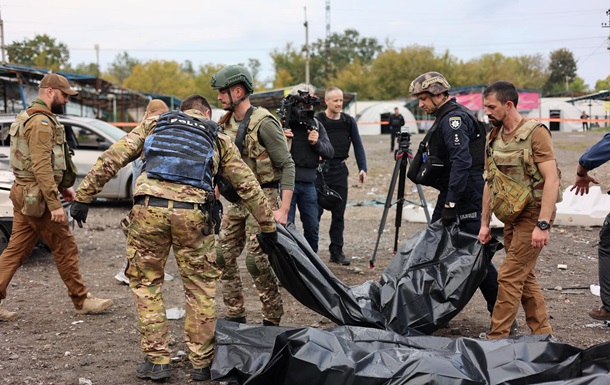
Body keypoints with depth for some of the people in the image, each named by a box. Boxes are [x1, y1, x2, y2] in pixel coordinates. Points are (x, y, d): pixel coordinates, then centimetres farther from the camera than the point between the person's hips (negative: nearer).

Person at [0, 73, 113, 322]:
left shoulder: (28, 117, 18)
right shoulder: (41, 121, -16)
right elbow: (41, 166, -23)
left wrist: (62, 187, 22)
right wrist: (55, 204, -25)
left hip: (23, 193, 10)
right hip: (37, 196, -10)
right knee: (65, 248, 1)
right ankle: (82, 301, 11)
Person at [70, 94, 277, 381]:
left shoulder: (152, 125, 22)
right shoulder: (218, 139, 23)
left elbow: (111, 159, 11)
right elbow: (248, 186, 24)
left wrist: (84, 196, 13)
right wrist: (268, 226, 32)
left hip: (149, 208, 0)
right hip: (193, 214, 0)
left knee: (145, 283, 15)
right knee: (200, 289, 14)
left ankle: (156, 361, 16)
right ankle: (201, 364, 19)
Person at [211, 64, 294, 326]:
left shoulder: (263, 123, -15)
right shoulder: (227, 123, 9)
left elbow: (287, 165, -17)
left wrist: (283, 209, -23)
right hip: (237, 200, 8)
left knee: (256, 260, -10)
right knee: (223, 256, 8)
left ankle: (273, 320, 5)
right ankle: (235, 316, 20)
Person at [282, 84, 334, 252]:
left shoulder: (317, 125, 9)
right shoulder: (283, 124, -5)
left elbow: (330, 153, 5)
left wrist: (317, 143, -13)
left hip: (309, 183, 4)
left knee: (312, 228, 10)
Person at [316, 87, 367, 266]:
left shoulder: (349, 121, 6)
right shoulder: (317, 120, -4)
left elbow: (358, 145, 8)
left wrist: (362, 168, 0)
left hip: (340, 170, 3)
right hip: (320, 170, -3)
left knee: (339, 214, 7)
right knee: (316, 212, 0)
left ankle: (336, 252, 14)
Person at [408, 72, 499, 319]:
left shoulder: (454, 118, -15)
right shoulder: (445, 117, 17)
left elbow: (461, 161, -26)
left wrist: (451, 203, -27)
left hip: (465, 196, -11)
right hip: (451, 194, 11)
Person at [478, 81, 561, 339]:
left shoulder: (535, 133, -14)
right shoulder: (493, 138, 9)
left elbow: (551, 179, -20)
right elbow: (490, 182, 15)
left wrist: (543, 225, -25)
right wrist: (484, 224, 12)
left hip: (532, 215, -8)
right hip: (511, 218, 8)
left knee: (510, 276, -9)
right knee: (524, 277, 13)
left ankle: (496, 338, -2)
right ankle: (542, 333, 24)